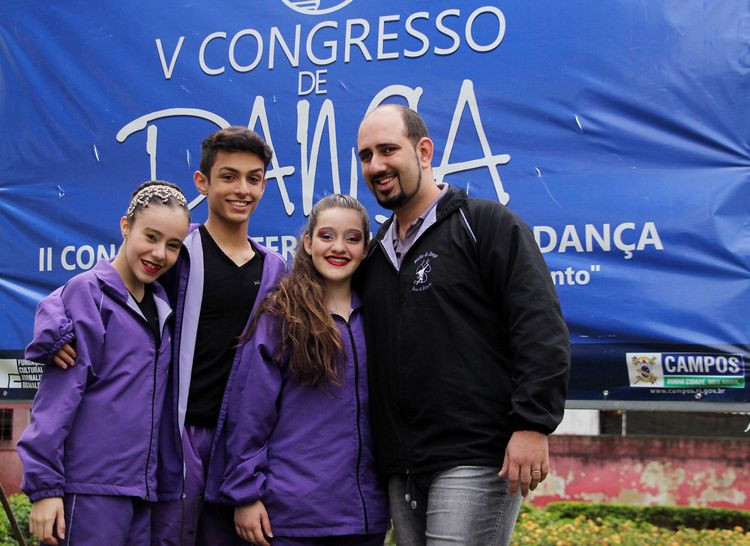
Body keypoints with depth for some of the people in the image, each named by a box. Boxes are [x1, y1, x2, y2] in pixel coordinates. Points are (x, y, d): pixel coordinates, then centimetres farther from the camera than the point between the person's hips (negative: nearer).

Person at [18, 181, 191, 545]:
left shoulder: (160, 303, 13)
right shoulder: (88, 292, -7)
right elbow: (57, 396, -11)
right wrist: (44, 485, -15)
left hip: (145, 488, 6)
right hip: (91, 488, -6)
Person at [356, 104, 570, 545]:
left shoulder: (488, 224, -3)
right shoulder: (376, 252, 18)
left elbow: (542, 330, -11)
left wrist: (532, 425, -20)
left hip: (475, 461, -7)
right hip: (401, 470, 7)